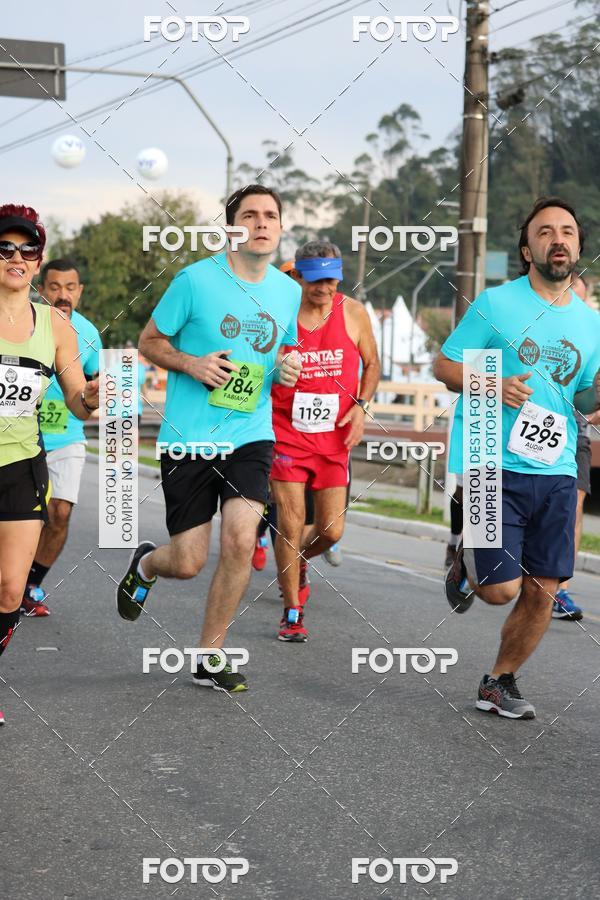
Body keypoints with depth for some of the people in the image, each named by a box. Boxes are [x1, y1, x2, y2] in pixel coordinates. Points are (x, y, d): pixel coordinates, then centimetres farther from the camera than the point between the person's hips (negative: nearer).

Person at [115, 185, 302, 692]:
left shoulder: (288, 291, 7)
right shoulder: (196, 280, -8)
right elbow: (150, 341, 2)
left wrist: (286, 369, 0)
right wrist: (191, 364, -16)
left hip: (251, 436, 3)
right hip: (189, 437, -3)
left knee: (241, 541, -15)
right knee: (188, 563, -2)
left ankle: (210, 658, 3)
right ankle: (145, 564, 38)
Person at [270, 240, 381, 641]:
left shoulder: (353, 313, -2)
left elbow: (372, 363, 12)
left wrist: (361, 406, -4)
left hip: (334, 438, 2)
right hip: (286, 433, -2)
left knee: (331, 531, 2)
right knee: (291, 524, -7)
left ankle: (300, 562, 38)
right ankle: (292, 614, 7)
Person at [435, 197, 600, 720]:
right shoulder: (496, 304, -2)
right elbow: (443, 367, 2)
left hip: (556, 471, 4)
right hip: (496, 467, -4)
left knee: (542, 591, 3)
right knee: (501, 589, -7)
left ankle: (500, 683, 23)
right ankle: (467, 559, 27)